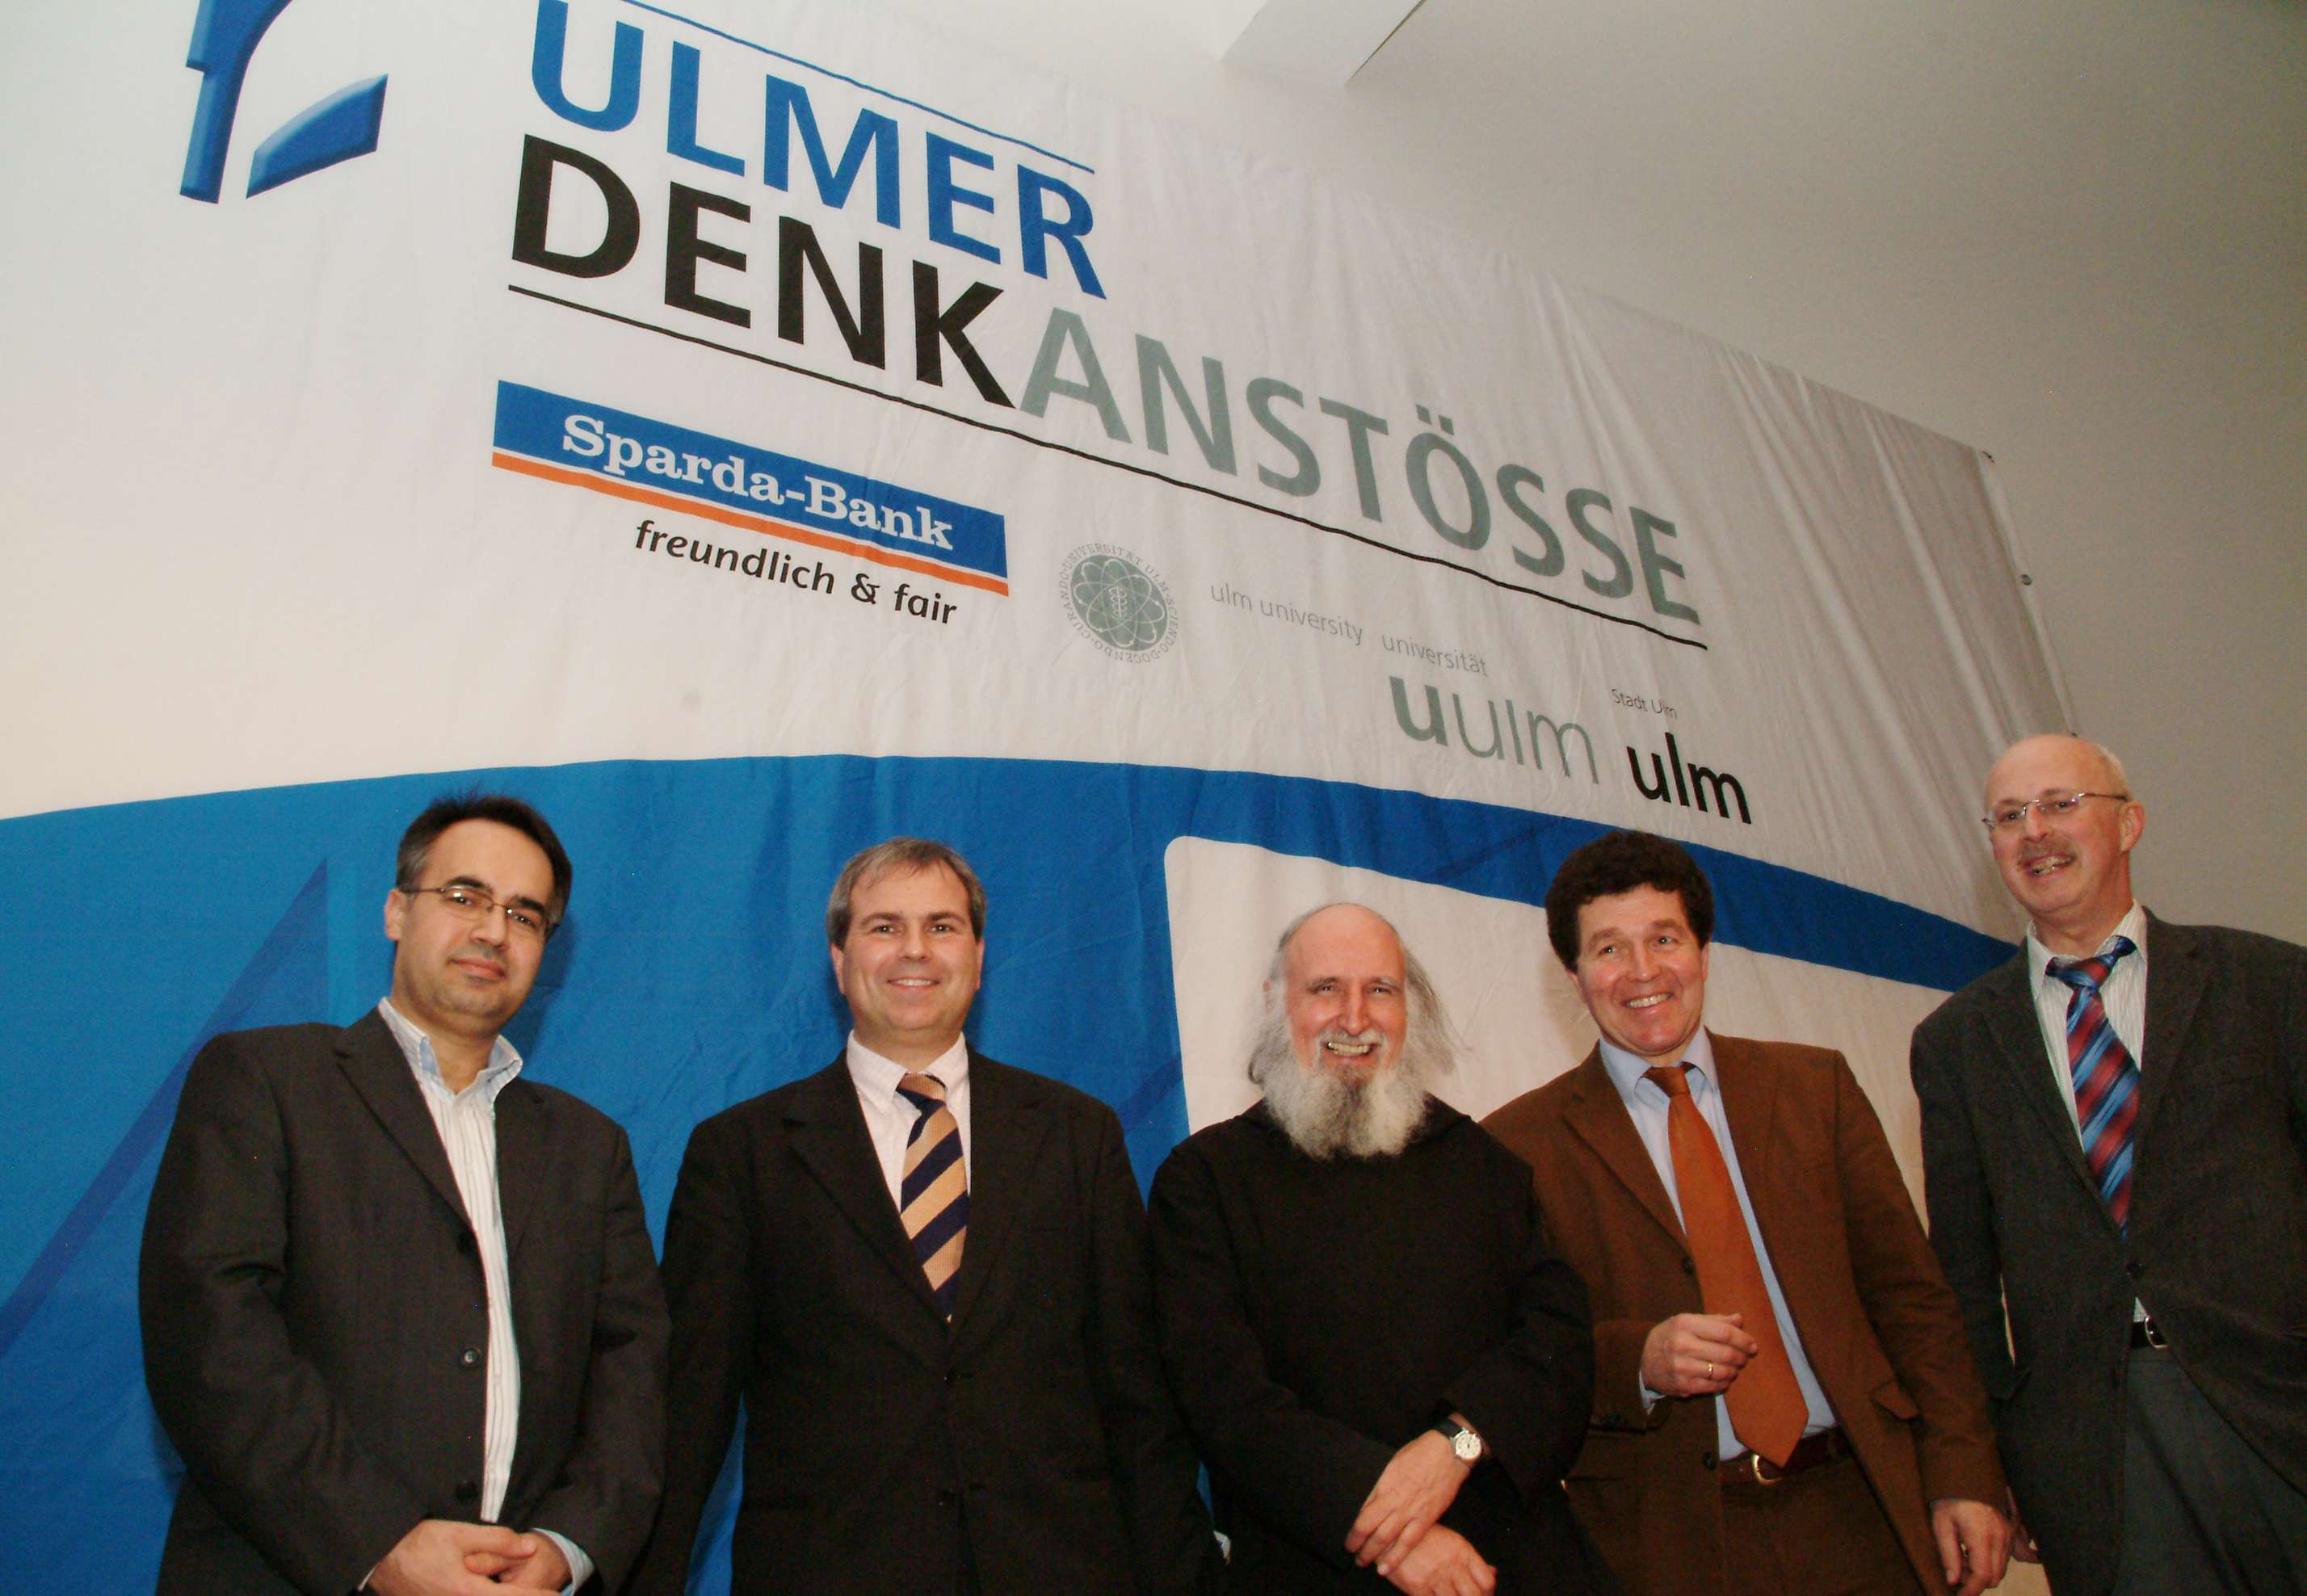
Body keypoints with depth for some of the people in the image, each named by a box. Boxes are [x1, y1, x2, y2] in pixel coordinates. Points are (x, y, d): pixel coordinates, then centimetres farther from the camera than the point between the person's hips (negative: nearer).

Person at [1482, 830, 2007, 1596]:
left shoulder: (1815, 1086, 5)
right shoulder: (1521, 1145, -5)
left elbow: (1909, 1294, 5)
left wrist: (1963, 1476, -2)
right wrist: (1638, 1360, -20)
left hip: (1862, 1514, 3)